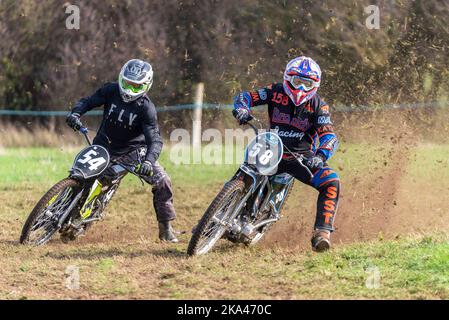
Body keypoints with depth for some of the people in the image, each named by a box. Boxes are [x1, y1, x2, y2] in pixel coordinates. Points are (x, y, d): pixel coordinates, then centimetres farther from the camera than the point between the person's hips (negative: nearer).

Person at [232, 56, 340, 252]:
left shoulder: (318, 105, -4)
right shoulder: (276, 92, -1)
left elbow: (329, 136, -14)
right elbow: (245, 97, -2)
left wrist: (320, 156, -35)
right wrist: (241, 108, -28)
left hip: (302, 156, -1)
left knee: (331, 182, -25)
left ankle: (322, 233, -28)